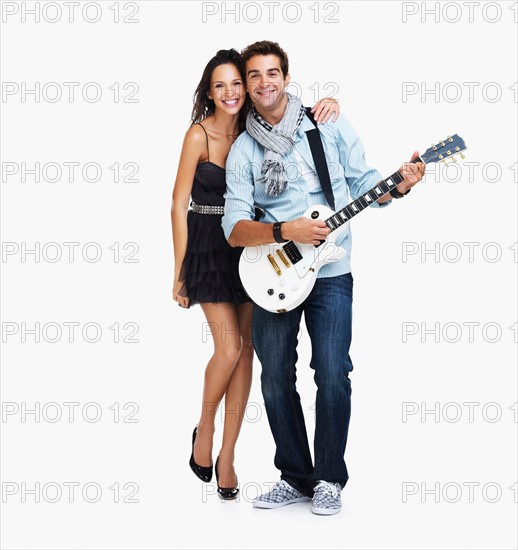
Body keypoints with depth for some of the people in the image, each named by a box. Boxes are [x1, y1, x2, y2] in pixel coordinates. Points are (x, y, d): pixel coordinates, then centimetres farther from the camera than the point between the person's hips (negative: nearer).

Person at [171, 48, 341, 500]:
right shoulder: (199, 134, -10)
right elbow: (179, 206, -8)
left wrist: (327, 106, -16)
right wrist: (180, 273, -8)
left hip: (249, 246, 4)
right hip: (208, 246, -4)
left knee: (246, 349, 3)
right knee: (229, 349, -12)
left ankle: (227, 456, 14)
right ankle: (205, 428, 17)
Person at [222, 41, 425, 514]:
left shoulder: (329, 124, 3)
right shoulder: (243, 150, 2)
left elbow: (364, 182, 6)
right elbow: (234, 229, -5)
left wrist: (398, 186, -14)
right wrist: (285, 232, -20)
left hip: (330, 272, -1)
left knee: (333, 374, -8)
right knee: (276, 378, 5)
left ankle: (329, 479, 9)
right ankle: (295, 477, 20)